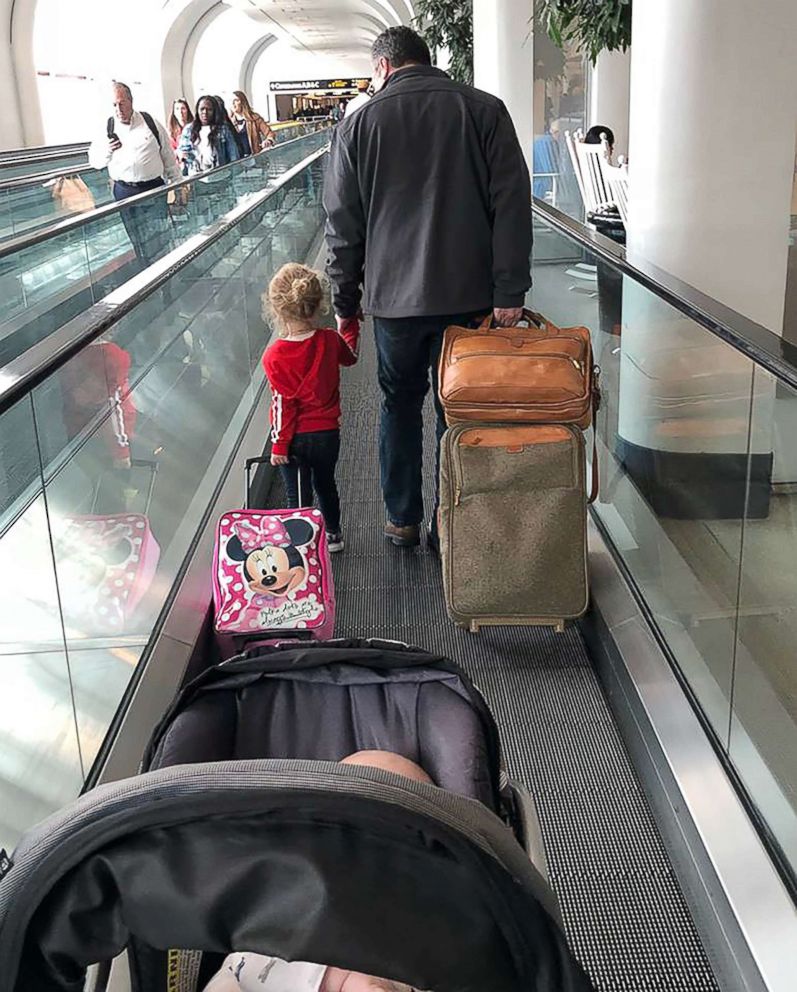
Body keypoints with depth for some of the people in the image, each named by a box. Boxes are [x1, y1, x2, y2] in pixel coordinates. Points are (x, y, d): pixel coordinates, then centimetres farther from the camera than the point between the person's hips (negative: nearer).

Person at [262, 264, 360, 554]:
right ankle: (333, 535, 41)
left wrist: (279, 444, -9)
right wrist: (349, 322, 25)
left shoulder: (274, 356, -23)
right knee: (325, 484, 25)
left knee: (297, 494, 12)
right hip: (326, 433, 4)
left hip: (294, 438, -4)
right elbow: (350, 355, 12)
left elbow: (283, 405, -18)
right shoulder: (329, 341, -13)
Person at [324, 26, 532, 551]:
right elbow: (512, 203, -5)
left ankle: (403, 519, 24)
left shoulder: (358, 124, 3)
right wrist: (509, 291, -5)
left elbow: (344, 225, 4)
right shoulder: (484, 109, 2)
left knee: (401, 403, 17)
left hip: (395, 296, 0)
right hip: (471, 294, 0)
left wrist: (346, 300, 12)